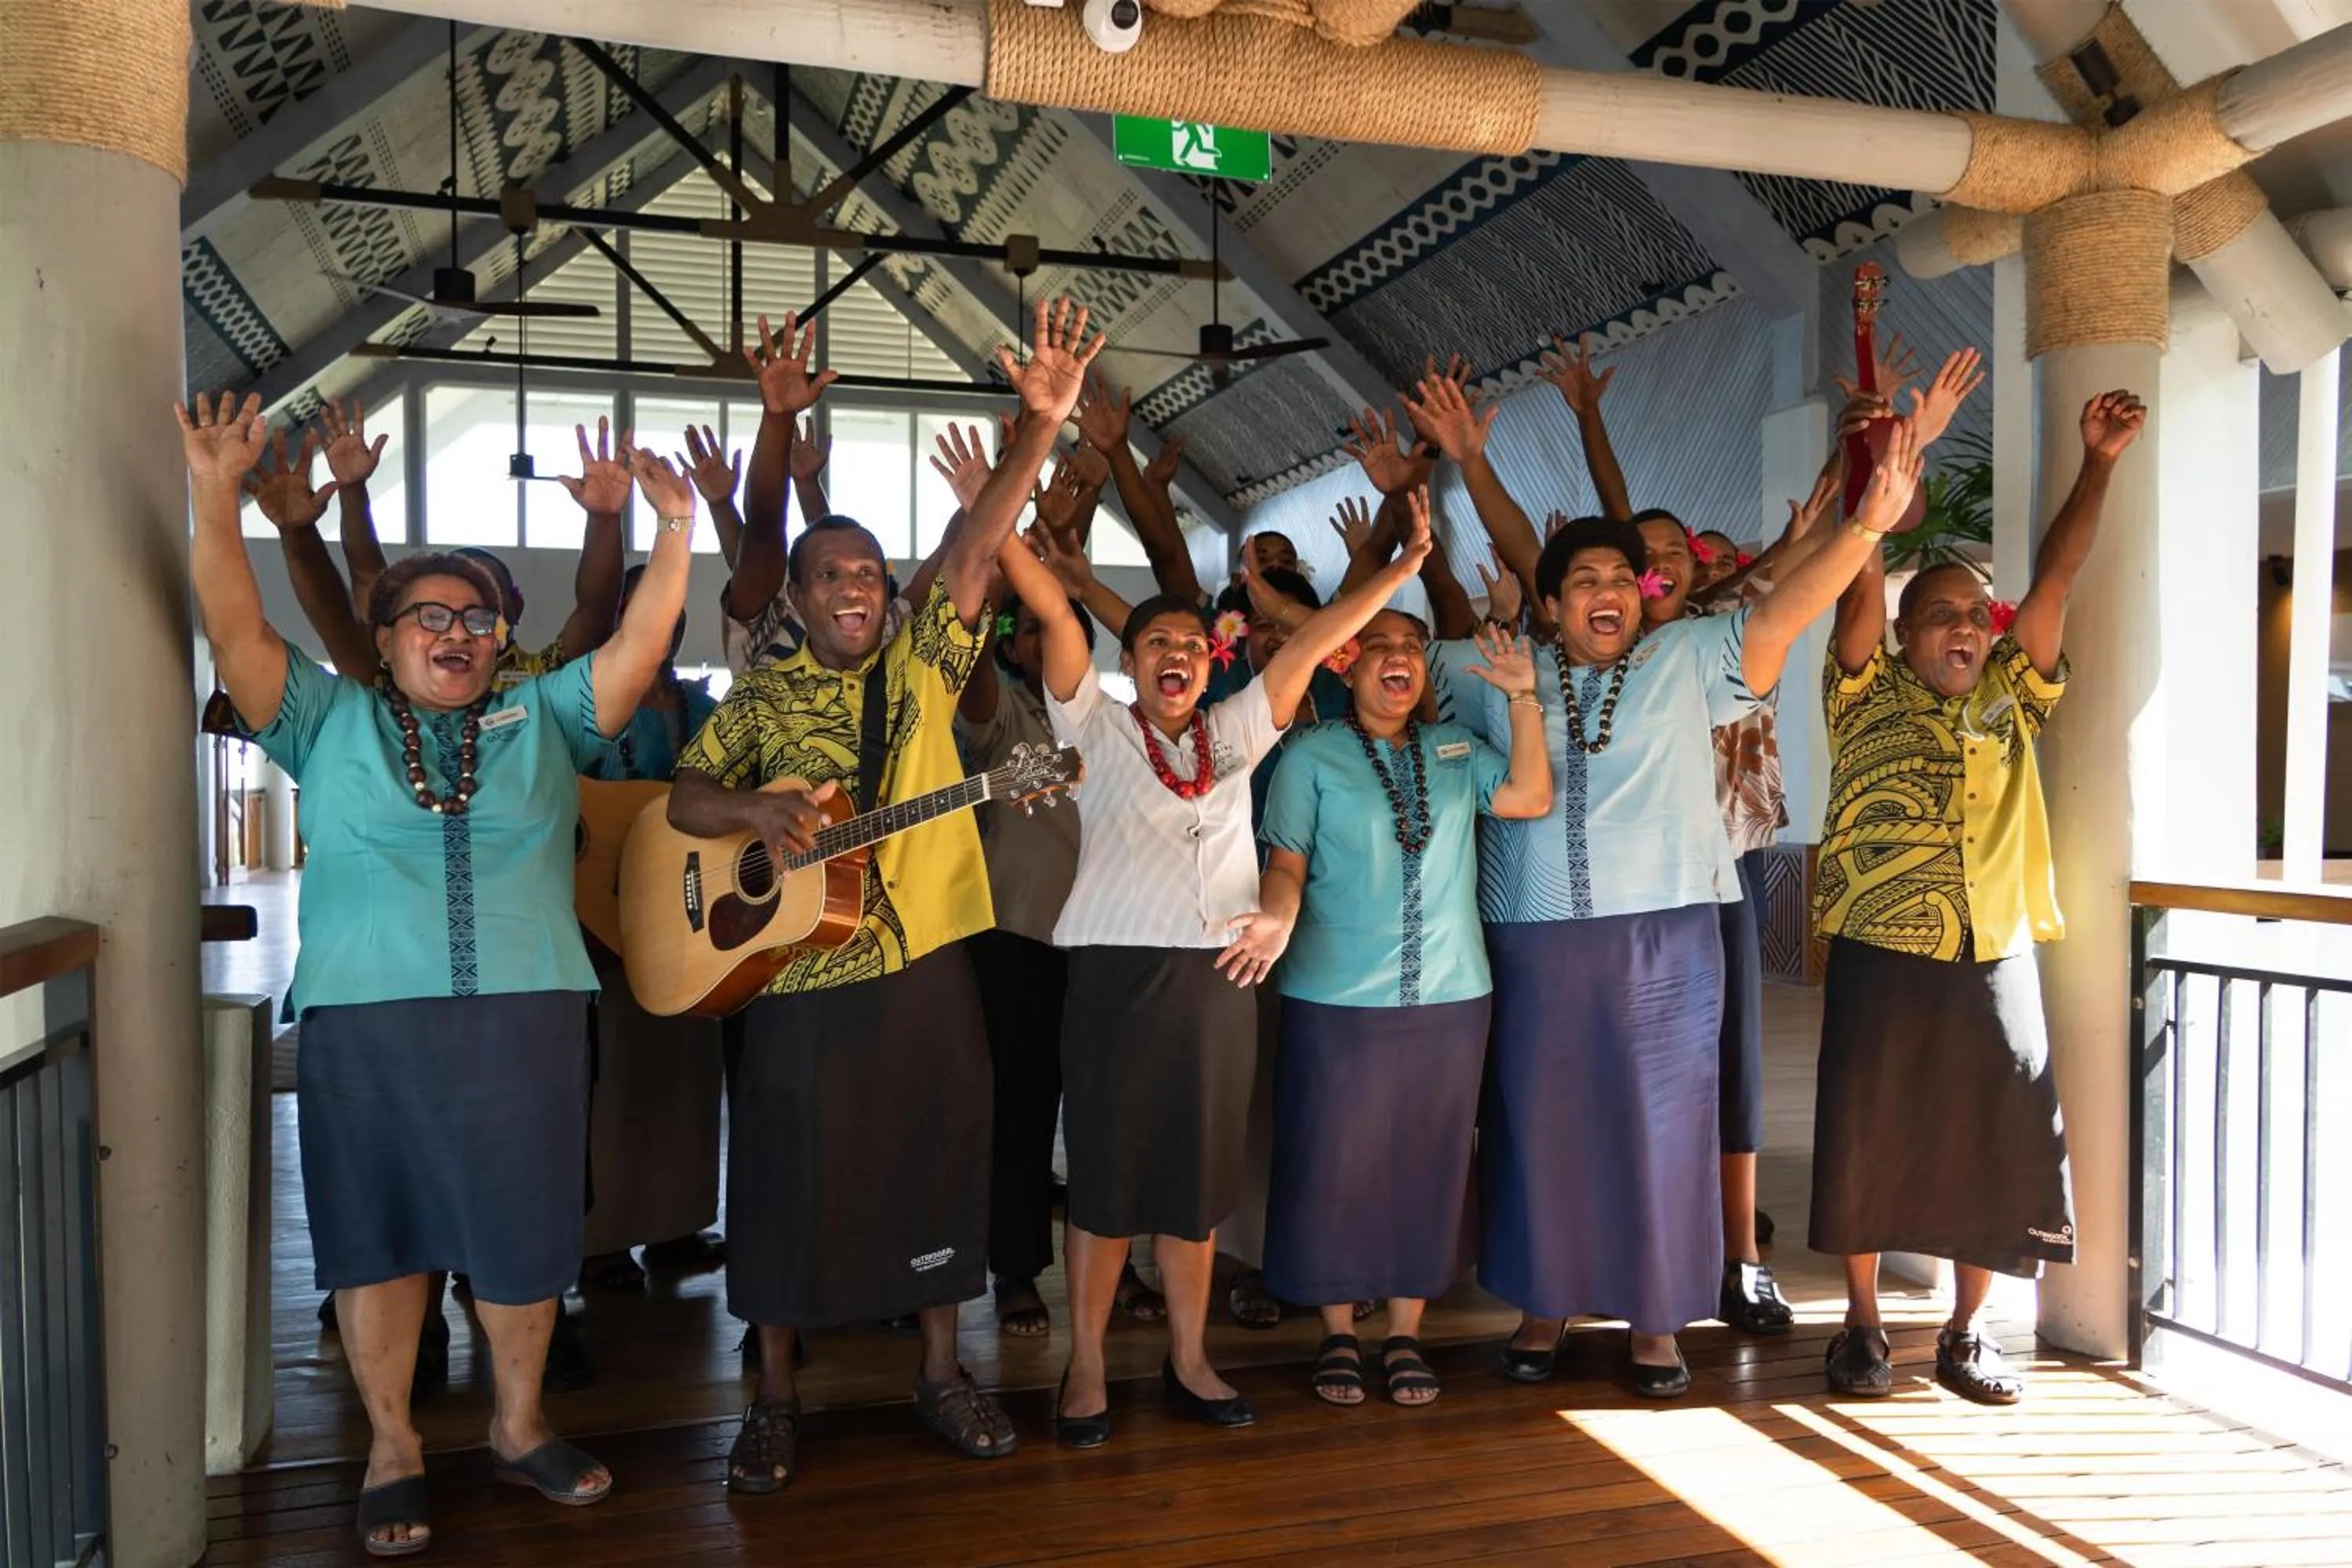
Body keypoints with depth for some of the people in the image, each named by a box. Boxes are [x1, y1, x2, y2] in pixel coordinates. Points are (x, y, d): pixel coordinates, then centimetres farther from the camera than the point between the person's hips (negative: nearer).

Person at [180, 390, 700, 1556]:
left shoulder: (542, 718, 13)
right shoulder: (330, 721, 12)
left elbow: (636, 651, 4)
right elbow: (237, 634, 1)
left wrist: (674, 533, -5)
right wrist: (215, 497, -10)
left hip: (525, 1014, 1)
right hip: (365, 1019, -1)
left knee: (524, 1232, 6)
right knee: (380, 1231, 7)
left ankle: (519, 1426, 26)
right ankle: (391, 1449, 23)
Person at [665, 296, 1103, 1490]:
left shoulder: (923, 664, 5)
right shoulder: (761, 699, 5)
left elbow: (973, 544, -7)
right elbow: (684, 796, 4)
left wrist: (1043, 420, -18)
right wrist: (756, 810, -18)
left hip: (922, 959, 1)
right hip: (795, 972, -1)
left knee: (937, 1164, 8)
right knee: (791, 1180, 7)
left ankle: (941, 1371, 26)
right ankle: (775, 1397, 23)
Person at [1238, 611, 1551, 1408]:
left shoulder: (1454, 748, 11)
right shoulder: (1310, 756, 1)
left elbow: (1529, 797, -2)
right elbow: (1286, 863, -5)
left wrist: (1524, 698, -7)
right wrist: (1277, 919, -25)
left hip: (1450, 995, 3)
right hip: (1336, 999, -3)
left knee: (1427, 1164, 9)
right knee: (1335, 1166, 4)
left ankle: (1405, 1334, 24)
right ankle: (1338, 1334, 21)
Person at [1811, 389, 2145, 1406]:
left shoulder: (2011, 699, 12)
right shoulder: (1867, 697, 3)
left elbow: (2058, 577, 6)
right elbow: (1860, 587, -10)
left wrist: (2098, 466, 0)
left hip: (1997, 956, 3)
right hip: (1880, 955, -3)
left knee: (1997, 1147, 6)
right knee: (1869, 1143, 4)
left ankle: (1966, 1333, 22)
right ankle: (1861, 1328, 20)